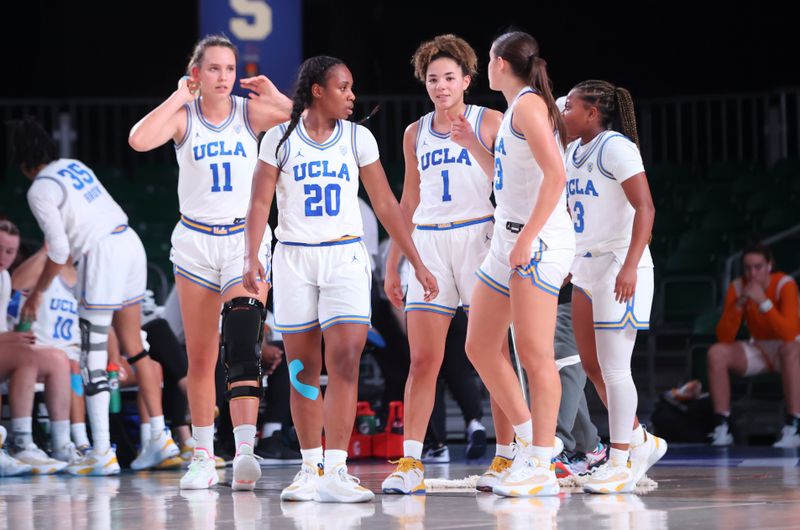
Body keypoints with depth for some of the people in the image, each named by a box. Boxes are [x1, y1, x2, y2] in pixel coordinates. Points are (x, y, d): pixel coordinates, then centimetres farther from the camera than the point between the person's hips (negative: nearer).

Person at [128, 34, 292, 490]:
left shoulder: (251, 111, -1)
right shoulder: (182, 115, -1)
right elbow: (139, 140, -22)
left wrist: (273, 94, -14)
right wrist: (180, 96, -15)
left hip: (246, 237, -1)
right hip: (196, 241, 2)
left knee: (242, 345, -18)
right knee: (201, 358, 7)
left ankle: (245, 451, -27)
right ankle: (204, 458, 17)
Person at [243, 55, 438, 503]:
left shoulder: (358, 138, 5)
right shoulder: (281, 138, 1)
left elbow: (385, 204, 8)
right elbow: (261, 202, -2)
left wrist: (417, 263, 5)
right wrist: (253, 257, -16)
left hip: (345, 256, 0)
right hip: (295, 259, 0)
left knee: (345, 361, -13)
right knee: (303, 369, 5)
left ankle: (335, 472, -14)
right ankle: (310, 469, 14)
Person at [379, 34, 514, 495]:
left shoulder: (489, 122, 2)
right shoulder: (416, 133, 15)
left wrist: (474, 146, -17)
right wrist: (393, 263, 18)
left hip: (478, 237, -4)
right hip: (428, 244, 4)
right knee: (423, 361, -3)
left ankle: (508, 457, 3)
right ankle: (411, 463, -4)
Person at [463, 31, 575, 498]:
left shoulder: (529, 104, -9)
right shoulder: (515, 111, 20)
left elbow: (556, 175, -20)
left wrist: (527, 238, -23)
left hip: (539, 241, -11)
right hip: (510, 242, 11)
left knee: (534, 353, -11)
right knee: (480, 346, 11)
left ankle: (542, 468, -11)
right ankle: (532, 439, 18)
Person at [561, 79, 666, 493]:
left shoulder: (615, 147, -12)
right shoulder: (574, 153, 15)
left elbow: (645, 208, -19)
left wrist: (630, 266, -26)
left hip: (619, 268, -9)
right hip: (586, 268, 9)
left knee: (613, 368, -7)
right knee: (592, 366, 11)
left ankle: (621, 460, 1)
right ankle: (641, 442, 23)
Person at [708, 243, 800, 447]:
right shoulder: (737, 287, -9)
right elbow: (724, 338, -15)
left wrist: (763, 301, -38)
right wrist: (739, 304, -27)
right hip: (758, 350, 4)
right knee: (716, 353, -21)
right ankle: (722, 428, -21)